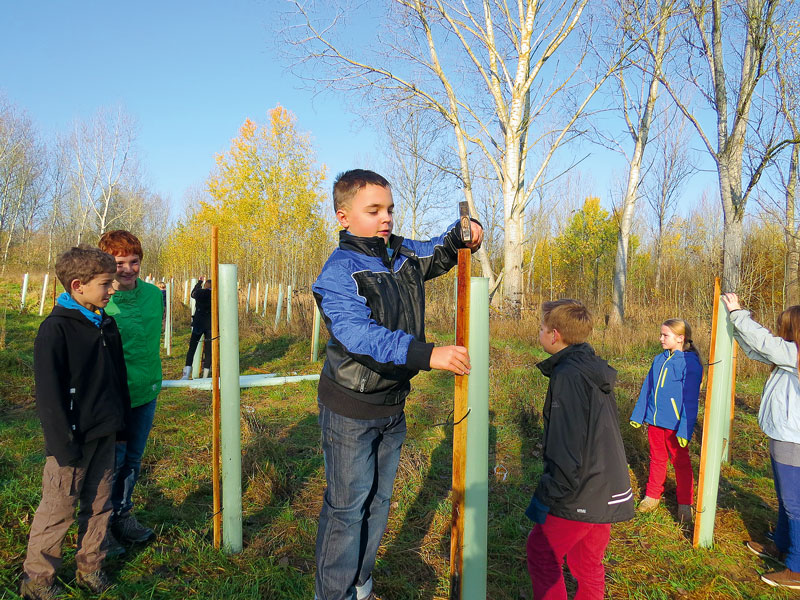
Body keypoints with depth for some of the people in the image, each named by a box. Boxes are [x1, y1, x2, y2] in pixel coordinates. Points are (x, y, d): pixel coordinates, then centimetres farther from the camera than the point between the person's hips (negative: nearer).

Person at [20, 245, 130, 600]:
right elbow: (49, 394, -17)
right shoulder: (55, 330, -16)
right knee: (59, 508, 6)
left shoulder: (106, 324, 6)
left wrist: (122, 420, 16)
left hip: (105, 436, 7)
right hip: (73, 440, -7)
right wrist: (64, 445, -17)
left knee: (99, 504, 15)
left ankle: (90, 568, 31)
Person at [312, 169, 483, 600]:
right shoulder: (339, 273, -21)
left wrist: (465, 232, -3)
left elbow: (441, 253, 21)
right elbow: (360, 335, -36)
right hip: (351, 410, -7)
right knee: (347, 507, 4)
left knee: (378, 501, 19)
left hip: (392, 406, 7)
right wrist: (428, 354, -48)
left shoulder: (403, 254, 2)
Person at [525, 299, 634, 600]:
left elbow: (567, 451, -24)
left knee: (541, 553, 7)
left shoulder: (569, 376, -21)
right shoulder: (594, 369, 9)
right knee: (587, 565, 20)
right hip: (608, 493, 9)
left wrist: (545, 497, -15)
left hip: (582, 497, -9)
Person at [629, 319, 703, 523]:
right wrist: (638, 415, 14)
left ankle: (685, 504, 23)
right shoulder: (659, 359, 5)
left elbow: (690, 399, -16)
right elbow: (647, 389, 12)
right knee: (657, 459, 17)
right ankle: (652, 496, 29)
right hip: (654, 421, 6)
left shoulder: (690, 363, -14)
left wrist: (685, 430, -18)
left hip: (675, 424, -5)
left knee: (681, 462, 10)